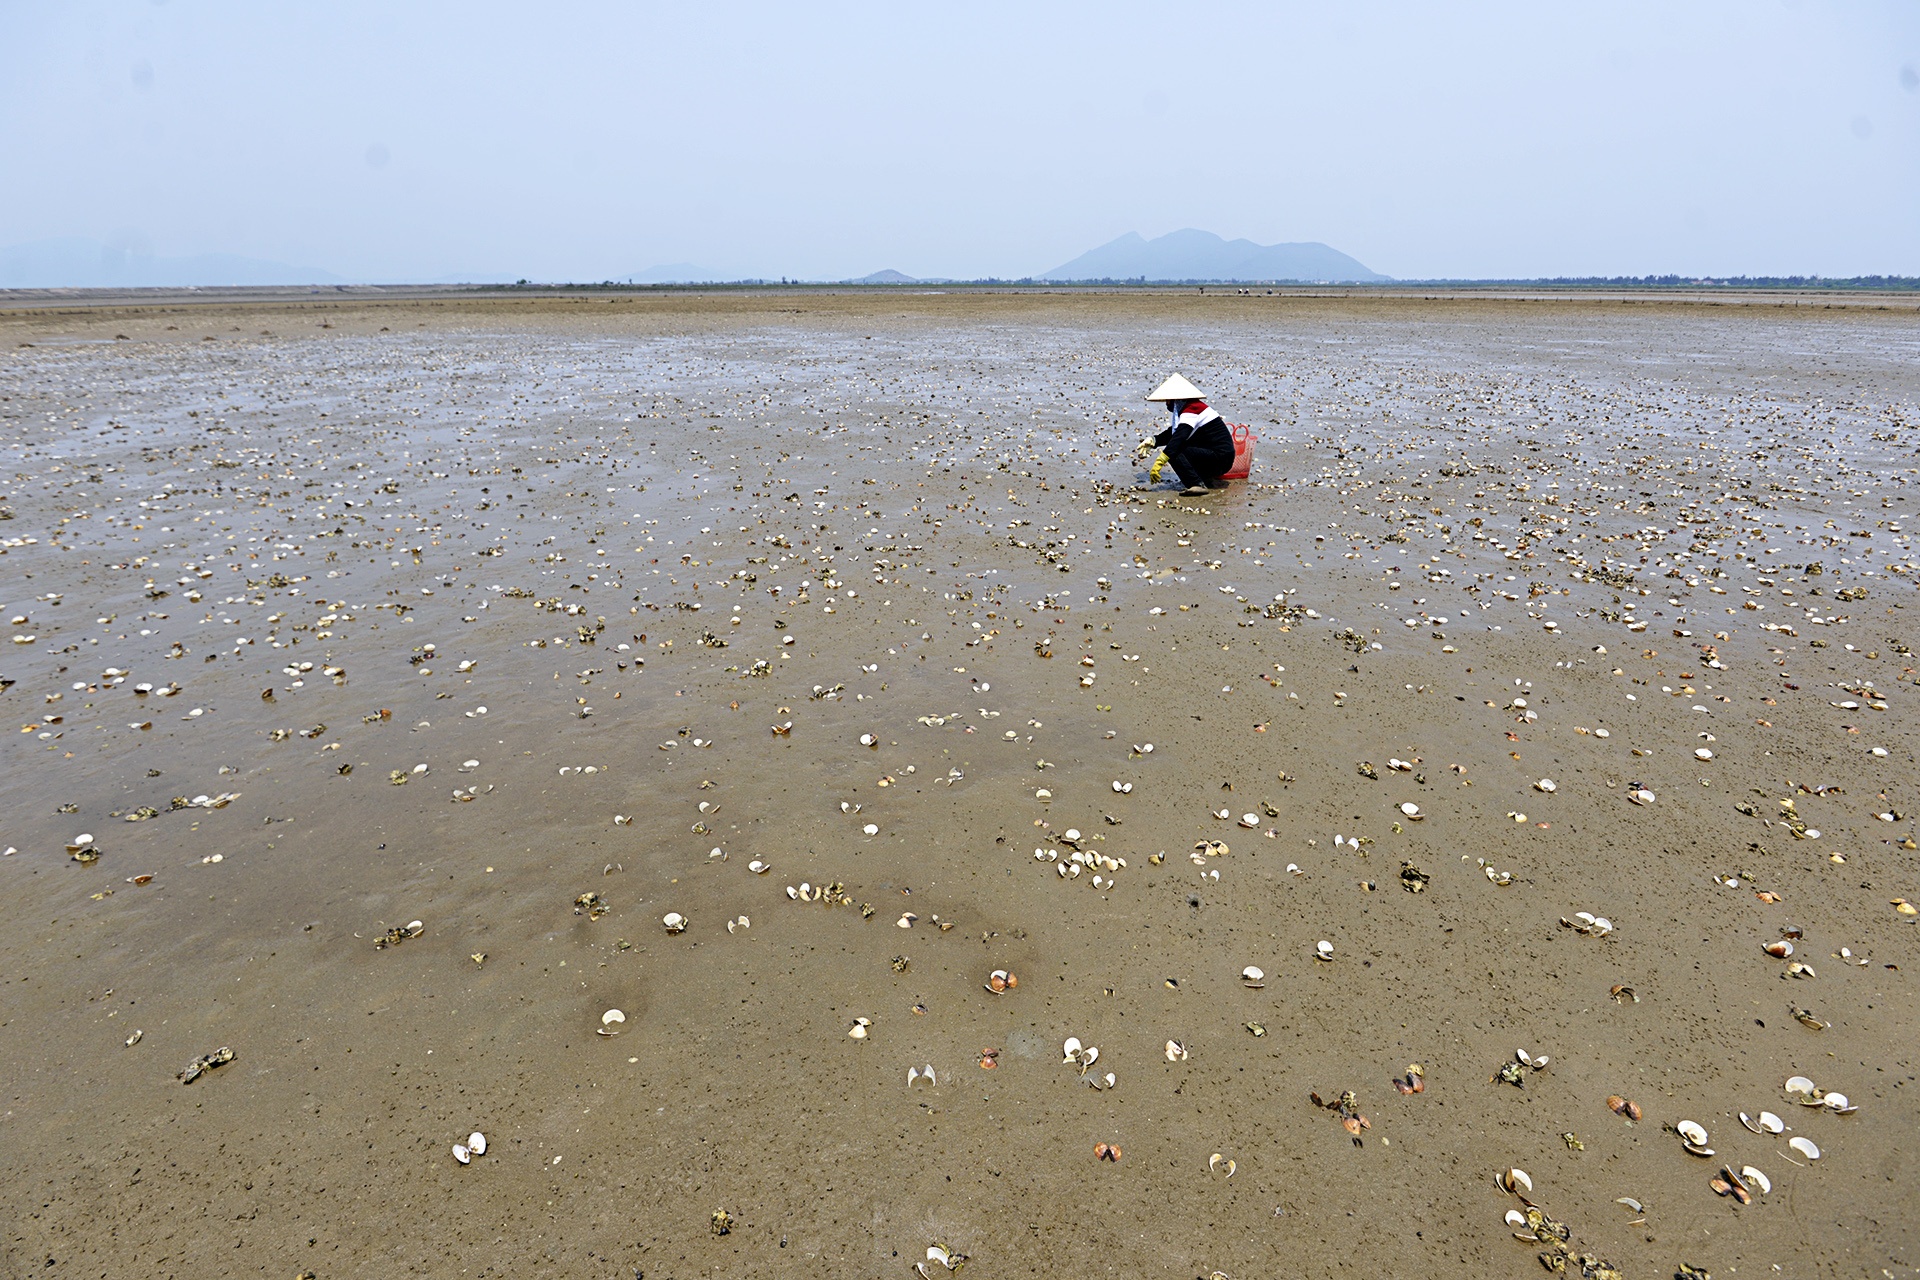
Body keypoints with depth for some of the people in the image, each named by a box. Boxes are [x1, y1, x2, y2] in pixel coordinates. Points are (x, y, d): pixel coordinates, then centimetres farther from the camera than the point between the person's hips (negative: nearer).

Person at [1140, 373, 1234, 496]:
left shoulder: (1191, 410, -14)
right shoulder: (1190, 407, 17)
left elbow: (1179, 436, -29)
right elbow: (1172, 433, 23)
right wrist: (1153, 441, 6)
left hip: (1220, 459, -10)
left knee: (1174, 452, -19)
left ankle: (1197, 485, -28)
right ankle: (1207, 480, 13)